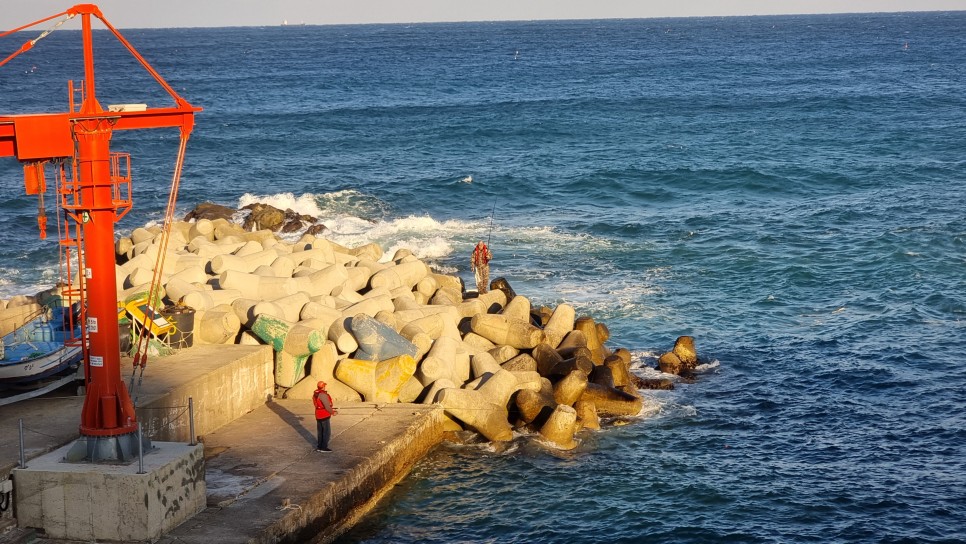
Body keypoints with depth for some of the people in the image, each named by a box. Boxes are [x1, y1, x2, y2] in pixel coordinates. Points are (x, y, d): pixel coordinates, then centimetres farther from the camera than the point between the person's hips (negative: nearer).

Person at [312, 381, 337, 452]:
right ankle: (324, 447, 0)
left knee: (320, 432, 15)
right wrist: (332, 412, -4)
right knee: (327, 432, -1)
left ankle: (320, 447, 19)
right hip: (324, 416, -9)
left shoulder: (315, 394, 8)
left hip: (318, 416, 9)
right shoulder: (323, 395, -23)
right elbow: (327, 406, -22)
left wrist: (332, 410, 17)